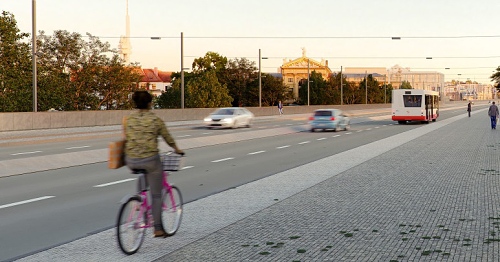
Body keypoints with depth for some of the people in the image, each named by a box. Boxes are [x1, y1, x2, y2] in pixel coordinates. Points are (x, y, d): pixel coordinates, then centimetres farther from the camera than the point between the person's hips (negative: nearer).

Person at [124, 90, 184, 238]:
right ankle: (158, 229, 10)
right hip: (150, 160, -4)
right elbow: (167, 138, 6)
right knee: (156, 195, 8)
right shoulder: (155, 120, -6)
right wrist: (177, 150, 25)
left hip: (131, 161, 4)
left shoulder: (128, 119, 3)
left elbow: (126, 138, 12)